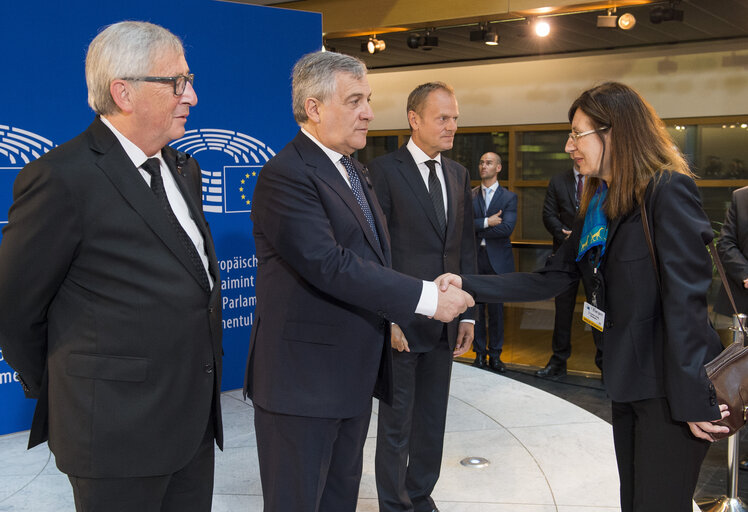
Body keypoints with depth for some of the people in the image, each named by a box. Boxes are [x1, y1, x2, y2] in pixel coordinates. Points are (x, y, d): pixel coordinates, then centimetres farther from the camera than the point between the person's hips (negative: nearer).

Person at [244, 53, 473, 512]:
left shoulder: (356, 171, 15)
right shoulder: (285, 176, -17)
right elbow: (330, 265, -27)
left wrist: (390, 316, 12)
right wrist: (425, 298, -24)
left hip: (355, 373, 9)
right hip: (304, 379, -9)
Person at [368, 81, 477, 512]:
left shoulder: (458, 174, 11)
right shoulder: (384, 170, -8)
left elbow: (466, 246, 12)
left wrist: (468, 313, 7)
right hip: (402, 320, -6)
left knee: (433, 419, 16)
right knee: (396, 421, 7)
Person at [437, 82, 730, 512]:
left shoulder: (669, 191, -14)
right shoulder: (599, 204, 12)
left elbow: (685, 298, -19)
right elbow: (552, 280, 11)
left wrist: (694, 399, -20)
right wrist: (469, 285, 4)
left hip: (670, 385, -8)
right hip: (629, 382, 8)